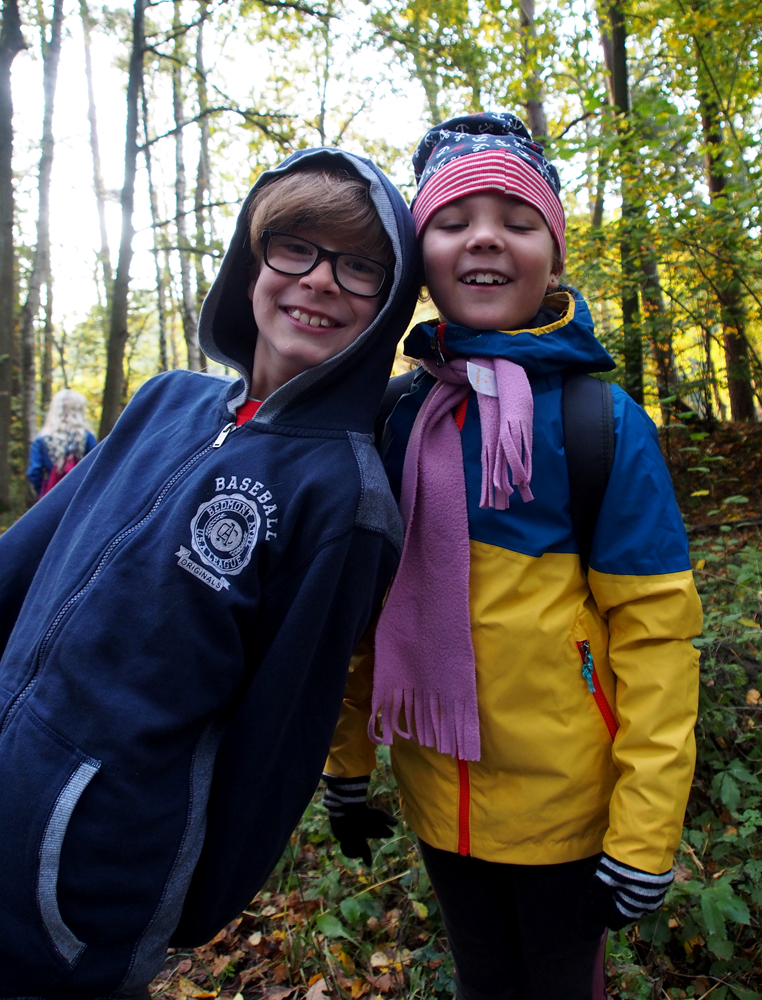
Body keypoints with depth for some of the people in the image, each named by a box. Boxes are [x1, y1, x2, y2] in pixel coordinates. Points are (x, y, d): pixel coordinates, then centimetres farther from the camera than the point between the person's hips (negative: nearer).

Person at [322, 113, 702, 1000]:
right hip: (439, 794, 4)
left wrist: (645, 835, -13)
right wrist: (346, 761, 7)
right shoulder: (399, 419, -3)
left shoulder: (604, 421, -13)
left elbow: (654, 632, -13)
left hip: (564, 801, -3)